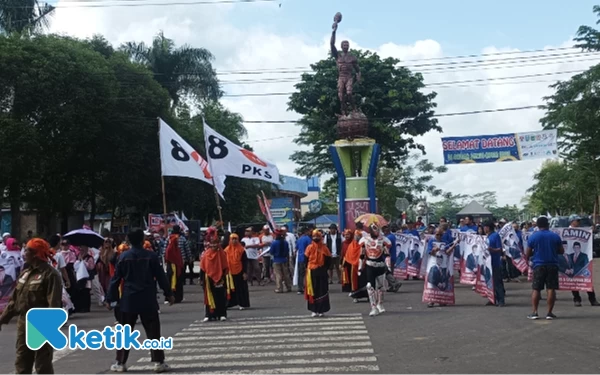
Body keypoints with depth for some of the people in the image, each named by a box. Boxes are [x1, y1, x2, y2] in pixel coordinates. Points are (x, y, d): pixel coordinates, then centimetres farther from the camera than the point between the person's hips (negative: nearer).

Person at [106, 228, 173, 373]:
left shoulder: (123, 256, -1)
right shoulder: (151, 256, -4)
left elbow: (116, 279, 1)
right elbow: (161, 277, -1)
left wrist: (109, 298, 8)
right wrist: (169, 294, 8)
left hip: (128, 300, 1)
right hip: (148, 300, -1)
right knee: (153, 332, 5)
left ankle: (120, 363, 13)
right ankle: (158, 362, 4)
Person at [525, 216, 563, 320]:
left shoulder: (532, 237, -4)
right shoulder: (555, 236, 1)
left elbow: (528, 254, -2)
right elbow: (561, 251, 10)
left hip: (539, 265, -1)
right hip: (552, 265, 1)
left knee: (536, 289, 6)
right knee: (551, 289, 3)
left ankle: (535, 312, 5)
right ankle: (549, 313, 3)